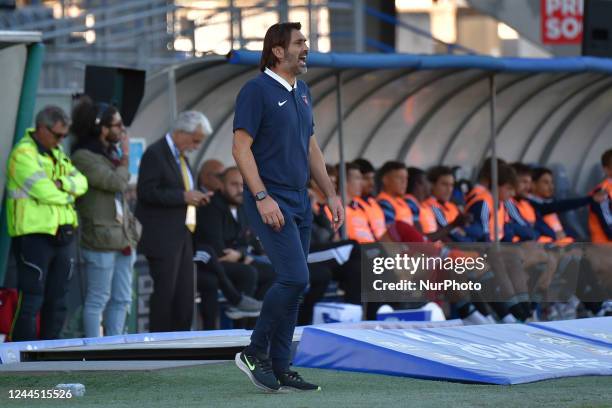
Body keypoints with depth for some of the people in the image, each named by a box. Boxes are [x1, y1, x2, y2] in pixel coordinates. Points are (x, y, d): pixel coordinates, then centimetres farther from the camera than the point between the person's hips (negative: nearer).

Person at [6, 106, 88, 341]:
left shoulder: (57, 153, 18)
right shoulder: (24, 153, -10)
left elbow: (81, 182, 9)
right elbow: (44, 191, -19)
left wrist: (63, 183, -12)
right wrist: (67, 195, -1)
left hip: (63, 235, 9)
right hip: (34, 235, -9)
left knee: (57, 301, 11)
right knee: (31, 301, -9)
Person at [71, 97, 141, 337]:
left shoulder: (110, 153, 17)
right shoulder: (83, 157, -12)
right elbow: (117, 182, -19)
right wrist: (125, 157, -3)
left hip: (122, 236, 9)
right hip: (102, 239, -9)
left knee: (122, 299, 10)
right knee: (98, 299, -5)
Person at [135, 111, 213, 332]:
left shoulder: (180, 156, 17)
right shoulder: (155, 154, -11)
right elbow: (147, 192, -19)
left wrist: (194, 196, 8)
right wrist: (183, 196, -20)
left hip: (182, 237, 9)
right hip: (163, 239, -9)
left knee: (185, 297, 7)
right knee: (165, 293, -7)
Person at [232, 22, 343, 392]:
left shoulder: (302, 92, 15)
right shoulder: (257, 90, -10)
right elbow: (241, 147, -15)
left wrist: (331, 194, 16)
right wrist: (262, 198, -21)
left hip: (300, 202, 8)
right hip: (271, 202, -8)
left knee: (293, 284, 7)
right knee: (294, 278, -17)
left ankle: (279, 368, 12)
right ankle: (255, 353, -4)